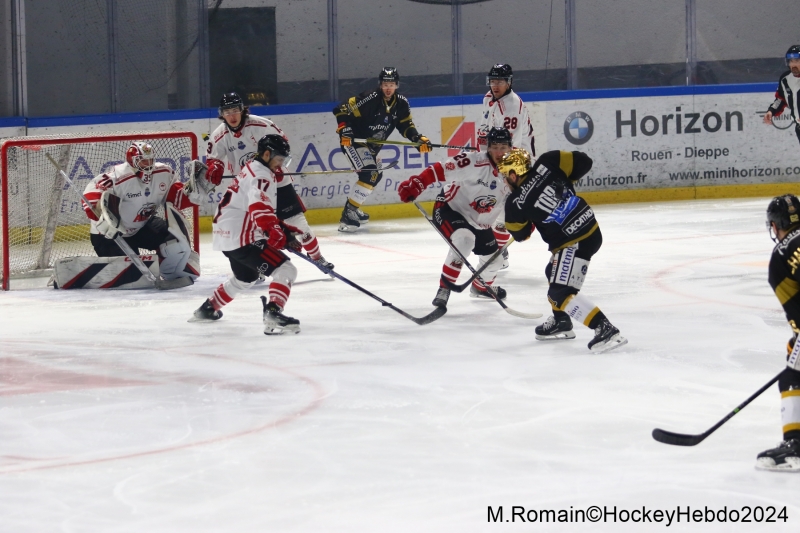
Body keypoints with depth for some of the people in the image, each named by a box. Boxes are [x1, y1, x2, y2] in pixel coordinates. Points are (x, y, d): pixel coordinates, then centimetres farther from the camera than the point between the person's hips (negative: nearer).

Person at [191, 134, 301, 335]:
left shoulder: (253, 169, 19)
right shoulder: (262, 175, -13)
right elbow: (259, 207, -32)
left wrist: (283, 229, 19)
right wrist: (274, 231, -40)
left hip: (227, 236, 11)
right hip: (240, 238, -11)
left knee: (245, 278, 35)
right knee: (285, 270, -17)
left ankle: (208, 309, 47)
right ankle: (273, 316, -32)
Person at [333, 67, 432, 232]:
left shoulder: (401, 103, -4)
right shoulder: (370, 98, -25)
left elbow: (406, 126, 5)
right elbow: (341, 110, -24)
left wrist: (418, 138, -12)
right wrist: (344, 129, -35)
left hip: (371, 145, 9)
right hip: (353, 140, -9)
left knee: (376, 175, 21)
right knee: (369, 174, -23)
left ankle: (353, 208, 36)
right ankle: (348, 215, -24)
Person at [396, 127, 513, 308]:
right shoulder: (472, 162, -25)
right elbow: (440, 170, -25)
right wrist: (415, 185, -33)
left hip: (479, 223, 7)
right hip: (450, 209, -7)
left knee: (492, 259, 13)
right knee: (464, 239, -34)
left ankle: (481, 287, 47)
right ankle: (444, 289, -27)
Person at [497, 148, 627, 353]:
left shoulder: (516, 203, -10)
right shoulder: (547, 164, -3)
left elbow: (519, 234, 6)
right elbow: (583, 162, 1)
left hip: (575, 242, -9)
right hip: (590, 228, 9)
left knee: (562, 292, -9)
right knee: (554, 273, 26)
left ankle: (605, 329, -17)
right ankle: (561, 322, 40)